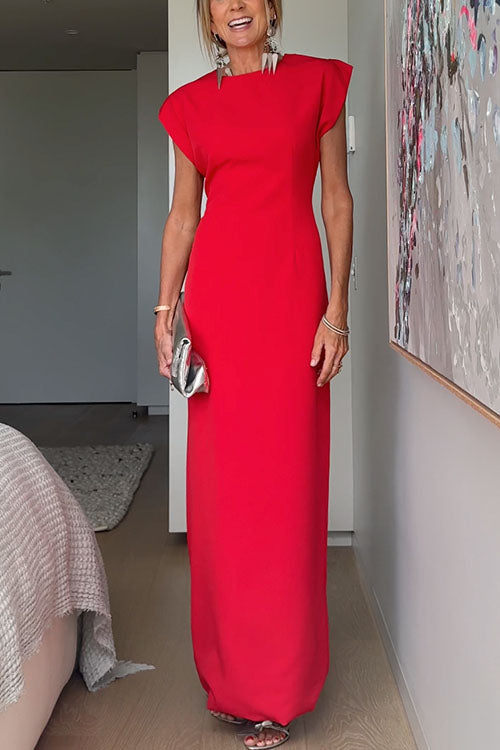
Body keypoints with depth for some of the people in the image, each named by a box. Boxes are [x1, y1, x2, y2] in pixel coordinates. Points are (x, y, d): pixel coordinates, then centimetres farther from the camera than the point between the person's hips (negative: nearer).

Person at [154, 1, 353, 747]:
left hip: (292, 292, -2)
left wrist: (337, 307, -5)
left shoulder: (317, 81, 7)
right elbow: (182, 214, 13)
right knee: (221, 481, 4)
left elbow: (338, 199, 3)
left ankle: (279, 690, 12)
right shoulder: (190, 103, 13)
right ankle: (232, 671, 21)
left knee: (287, 481, -1)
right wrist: (165, 308, 3)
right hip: (216, 293, 2)